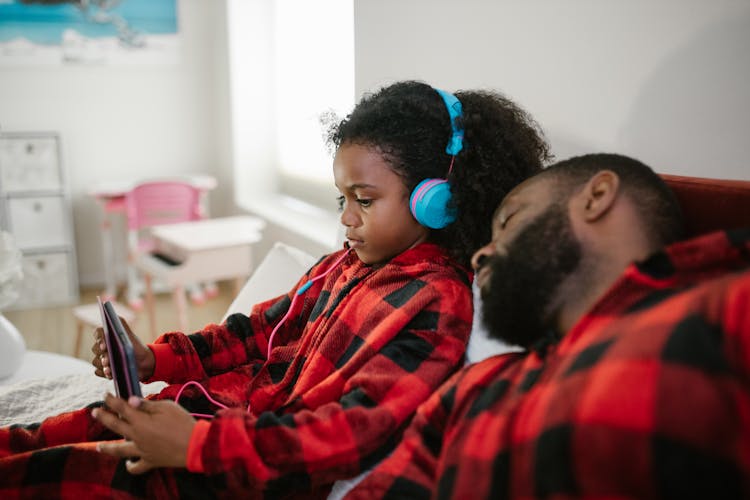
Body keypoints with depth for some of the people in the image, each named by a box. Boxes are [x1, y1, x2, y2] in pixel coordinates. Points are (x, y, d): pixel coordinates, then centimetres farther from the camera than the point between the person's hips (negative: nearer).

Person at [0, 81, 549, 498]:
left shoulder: (436, 306, -20)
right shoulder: (347, 264, 8)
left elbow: (357, 430, -28)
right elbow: (264, 328, 14)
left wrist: (197, 445, -32)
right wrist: (158, 359, 2)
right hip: (239, 401, 8)